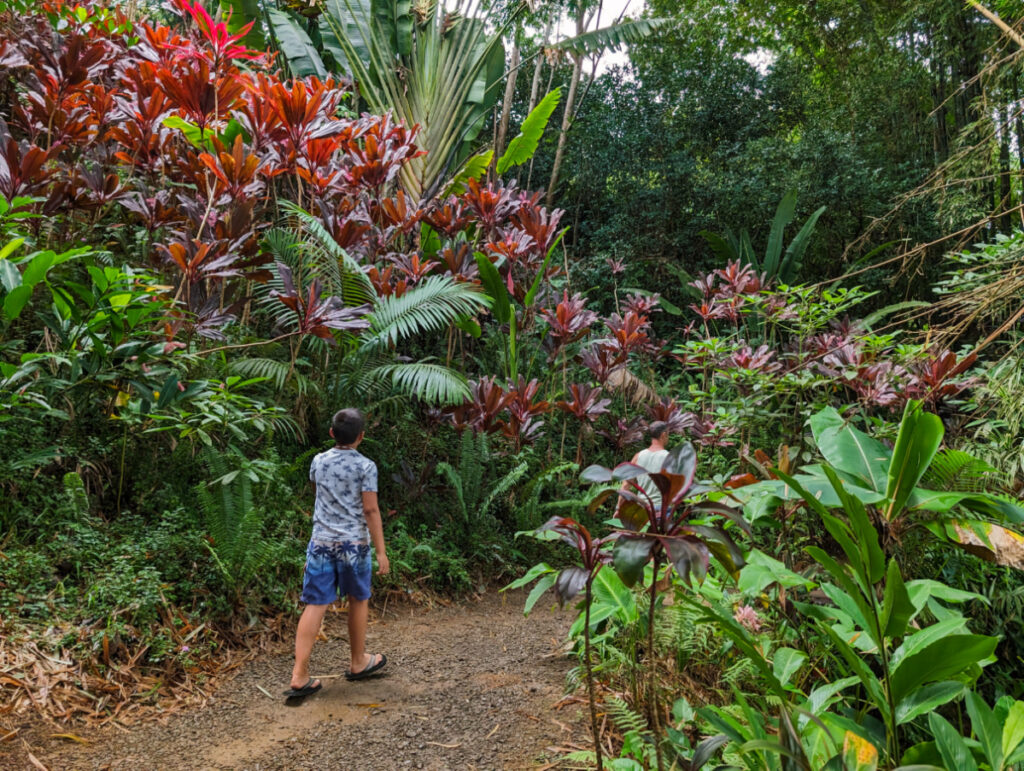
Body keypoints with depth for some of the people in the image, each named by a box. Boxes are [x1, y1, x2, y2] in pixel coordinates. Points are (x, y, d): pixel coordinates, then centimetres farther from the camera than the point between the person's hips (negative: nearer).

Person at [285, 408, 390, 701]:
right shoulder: (365, 466, -8)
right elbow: (370, 510, -11)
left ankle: (299, 676, -3)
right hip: (354, 544, -3)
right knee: (358, 601, 15)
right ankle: (358, 663, 30)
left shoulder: (319, 462, 5)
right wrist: (381, 552, -8)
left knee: (315, 606, 2)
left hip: (321, 542, 3)